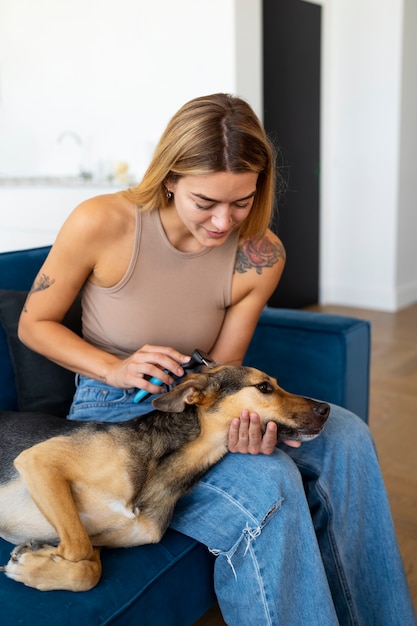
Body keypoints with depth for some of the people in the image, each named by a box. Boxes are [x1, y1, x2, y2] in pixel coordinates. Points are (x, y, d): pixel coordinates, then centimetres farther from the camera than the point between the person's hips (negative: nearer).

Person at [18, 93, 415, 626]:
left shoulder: (261, 257, -10)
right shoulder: (101, 223, -18)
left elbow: (219, 372, -1)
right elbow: (33, 324, -5)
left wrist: (240, 418, -24)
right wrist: (116, 368, -21)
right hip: (113, 414, -3)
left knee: (344, 438, -18)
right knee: (266, 486, -29)